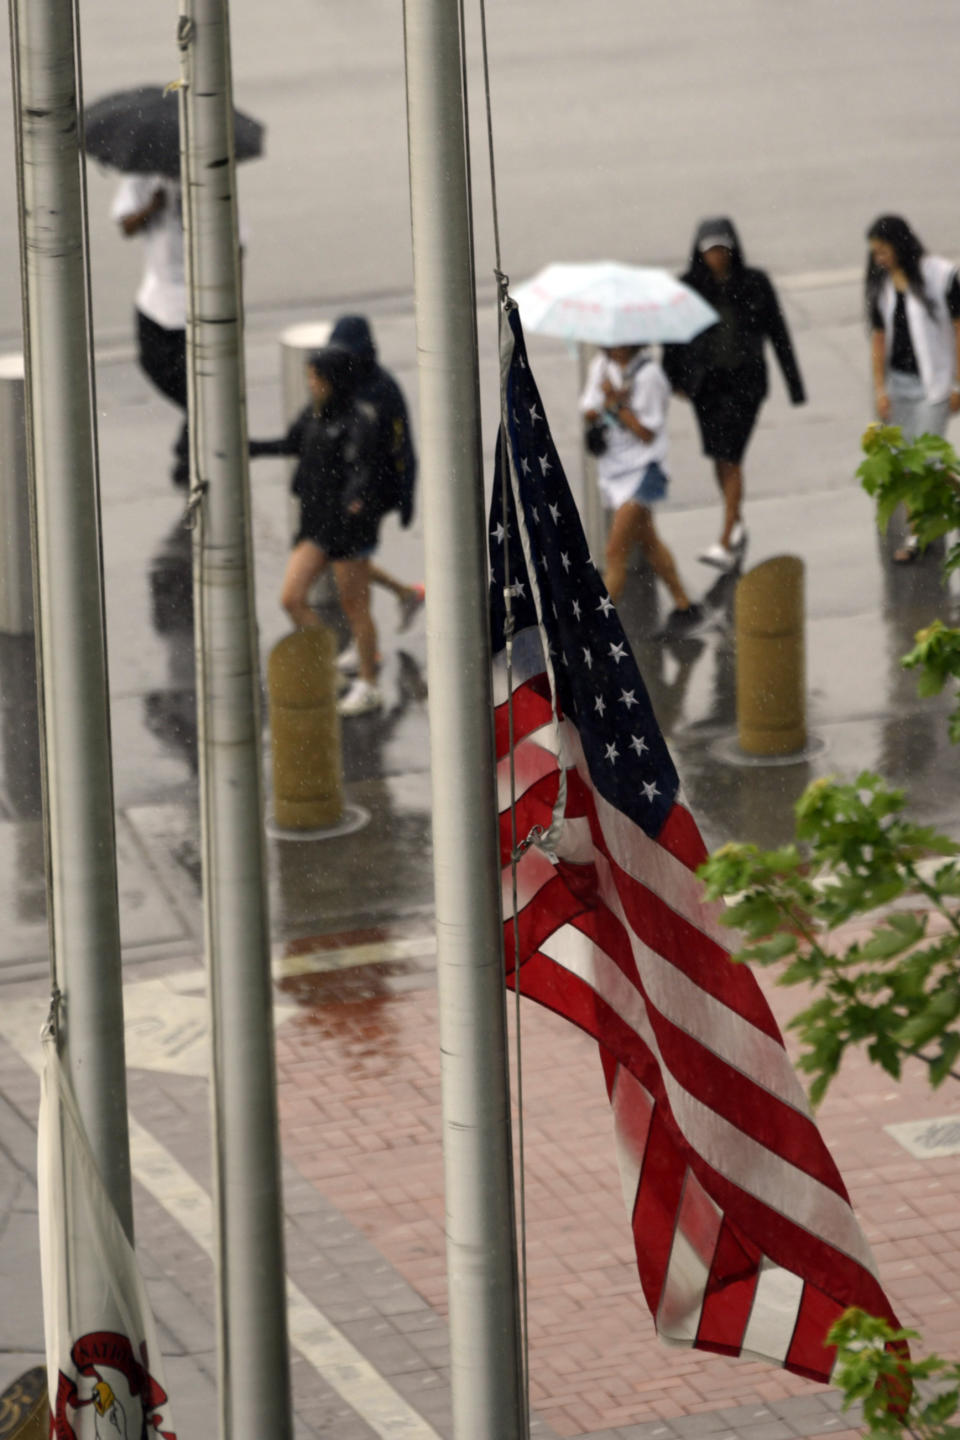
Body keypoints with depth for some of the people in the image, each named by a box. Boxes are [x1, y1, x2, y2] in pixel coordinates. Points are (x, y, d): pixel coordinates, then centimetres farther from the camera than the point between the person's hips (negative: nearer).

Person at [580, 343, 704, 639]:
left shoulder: (648, 375, -16)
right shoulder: (602, 364, 5)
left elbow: (647, 433, -16)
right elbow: (588, 411, 3)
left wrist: (617, 404, -23)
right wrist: (604, 404, -17)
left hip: (641, 469, -8)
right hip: (611, 467, 8)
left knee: (616, 553, -12)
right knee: (648, 542, 20)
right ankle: (684, 609, 35)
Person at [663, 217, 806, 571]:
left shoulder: (755, 284, -3)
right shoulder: (689, 287, 0)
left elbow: (777, 333, 3)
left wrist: (794, 383, 4)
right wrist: (674, 379, -7)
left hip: (744, 381, -3)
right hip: (705, 382, 3)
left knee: (729, 457, -12)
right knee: (720, 458, 12)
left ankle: (726, 543, -14)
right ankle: (737, 524, 35)